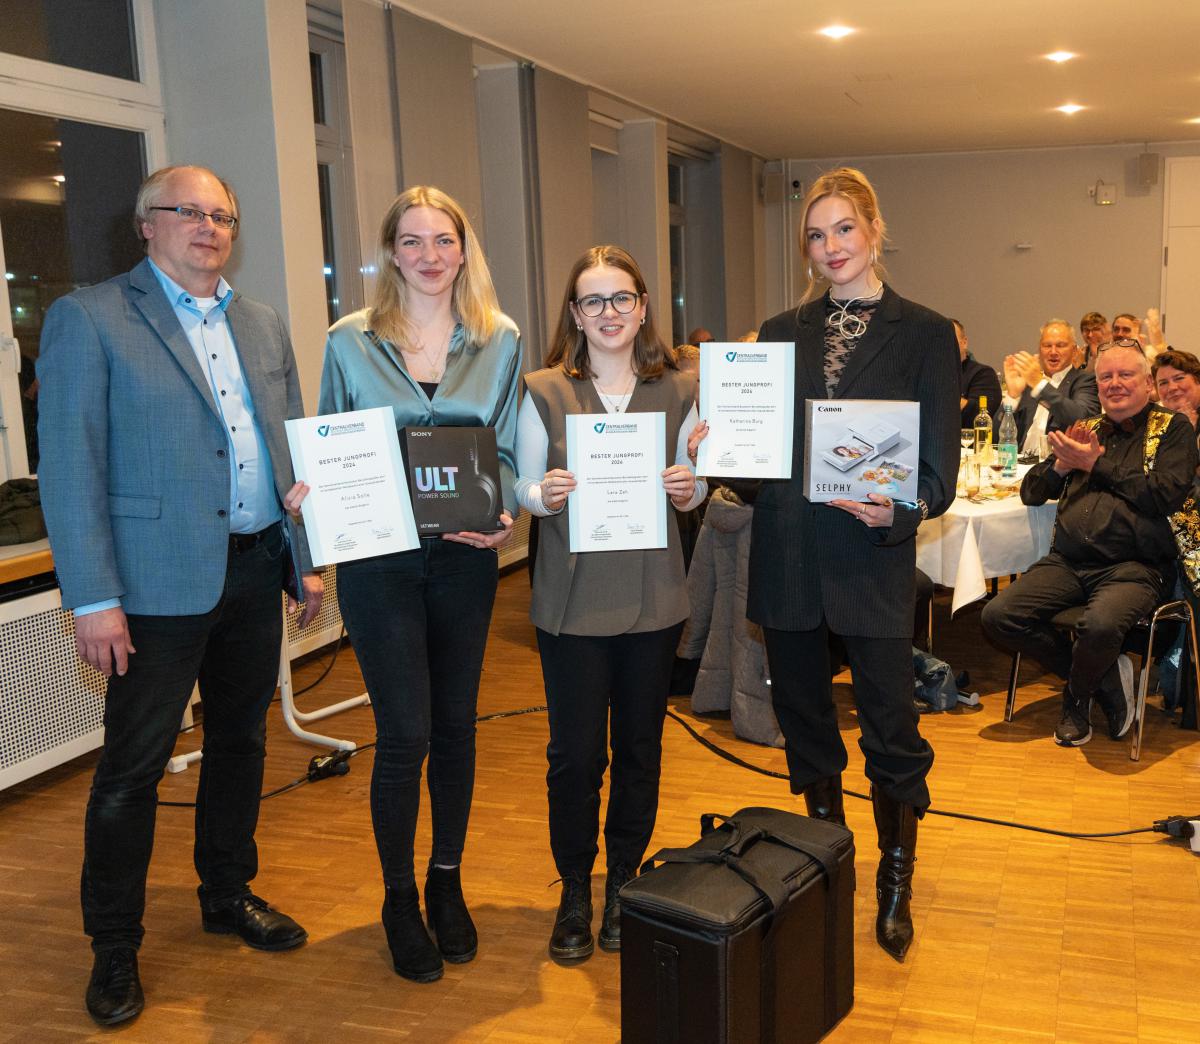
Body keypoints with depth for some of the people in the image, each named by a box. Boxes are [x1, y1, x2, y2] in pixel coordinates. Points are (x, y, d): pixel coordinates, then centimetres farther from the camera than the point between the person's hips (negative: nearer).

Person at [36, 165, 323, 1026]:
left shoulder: (264, 326, 12)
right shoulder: (89, 319, -6)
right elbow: (70, 468, -10)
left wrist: (308, 559, 11)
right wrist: (93, 600, -14)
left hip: (255, 569, 6)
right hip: (159, 580, -5)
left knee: (241, 742, 17)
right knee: (133, 768, 3)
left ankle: (229, 895, 36)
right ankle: (114, 947, 21)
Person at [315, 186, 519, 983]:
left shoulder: (500, 340, 4)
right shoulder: (350, 341, 0)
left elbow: (509, 452, 6)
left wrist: (505, 514, -11)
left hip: (465, 557, 2)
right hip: (380, 559, -2)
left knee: (456, 725, 12)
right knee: (405, 735, -2)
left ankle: (447, 885, 32)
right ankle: (400, 899, 21)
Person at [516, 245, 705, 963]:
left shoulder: (678, 391, 3)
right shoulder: (545, 393, -2)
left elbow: (692, 490, 9)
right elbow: (525, 487, 2)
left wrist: (689, 488, -13)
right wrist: (543, 495, -20)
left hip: (653, 597, 2)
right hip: (573, 598, -1)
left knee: (640, 747, 12)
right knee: (576, 754, 4)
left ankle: (625, 883, 32)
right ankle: (575, 890, 25)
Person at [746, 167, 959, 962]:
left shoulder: (924, 333, 0)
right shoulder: (782, 333, 10)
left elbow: (940, 463, -4)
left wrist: (898, 510, -21)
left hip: (874, 558, -3)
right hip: (789, 558, 4)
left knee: (891, 728, 3)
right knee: (805, 719, 14)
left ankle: (896, 887, 23)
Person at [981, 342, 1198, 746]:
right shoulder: (1086, 429, 20)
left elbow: (1166, 495, -11)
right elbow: (1030, 492, 18)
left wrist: (1096, 465, -6)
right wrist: (1061, 465, -3)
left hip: (1134, 566, -5)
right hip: (1068, 562, 5)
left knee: (1101, 625, -36)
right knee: (998, 616, -18)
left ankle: (1077, 698, -1)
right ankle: (1104, 678, 0)